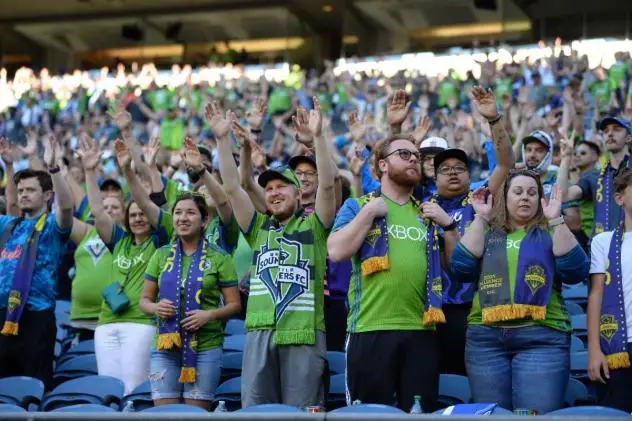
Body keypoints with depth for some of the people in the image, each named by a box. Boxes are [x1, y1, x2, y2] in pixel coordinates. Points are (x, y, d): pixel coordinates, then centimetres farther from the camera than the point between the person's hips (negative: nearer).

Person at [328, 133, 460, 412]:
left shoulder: (428, 212, 18)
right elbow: (336, 252, -9)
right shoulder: (357, 206, 8)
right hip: (371, 329, -3)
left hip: (421, 330, 3)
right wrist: (369, 212, -6)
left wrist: (447, 224, 3)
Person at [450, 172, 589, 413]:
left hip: (541, 337, -2)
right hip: (486, 337, 2)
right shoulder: (487, 233, 15)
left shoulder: (551, 234, 12)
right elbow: (462, 267, -1)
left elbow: (575, 271, -4)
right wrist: (481, 218, 1)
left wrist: (556, 220, -6)